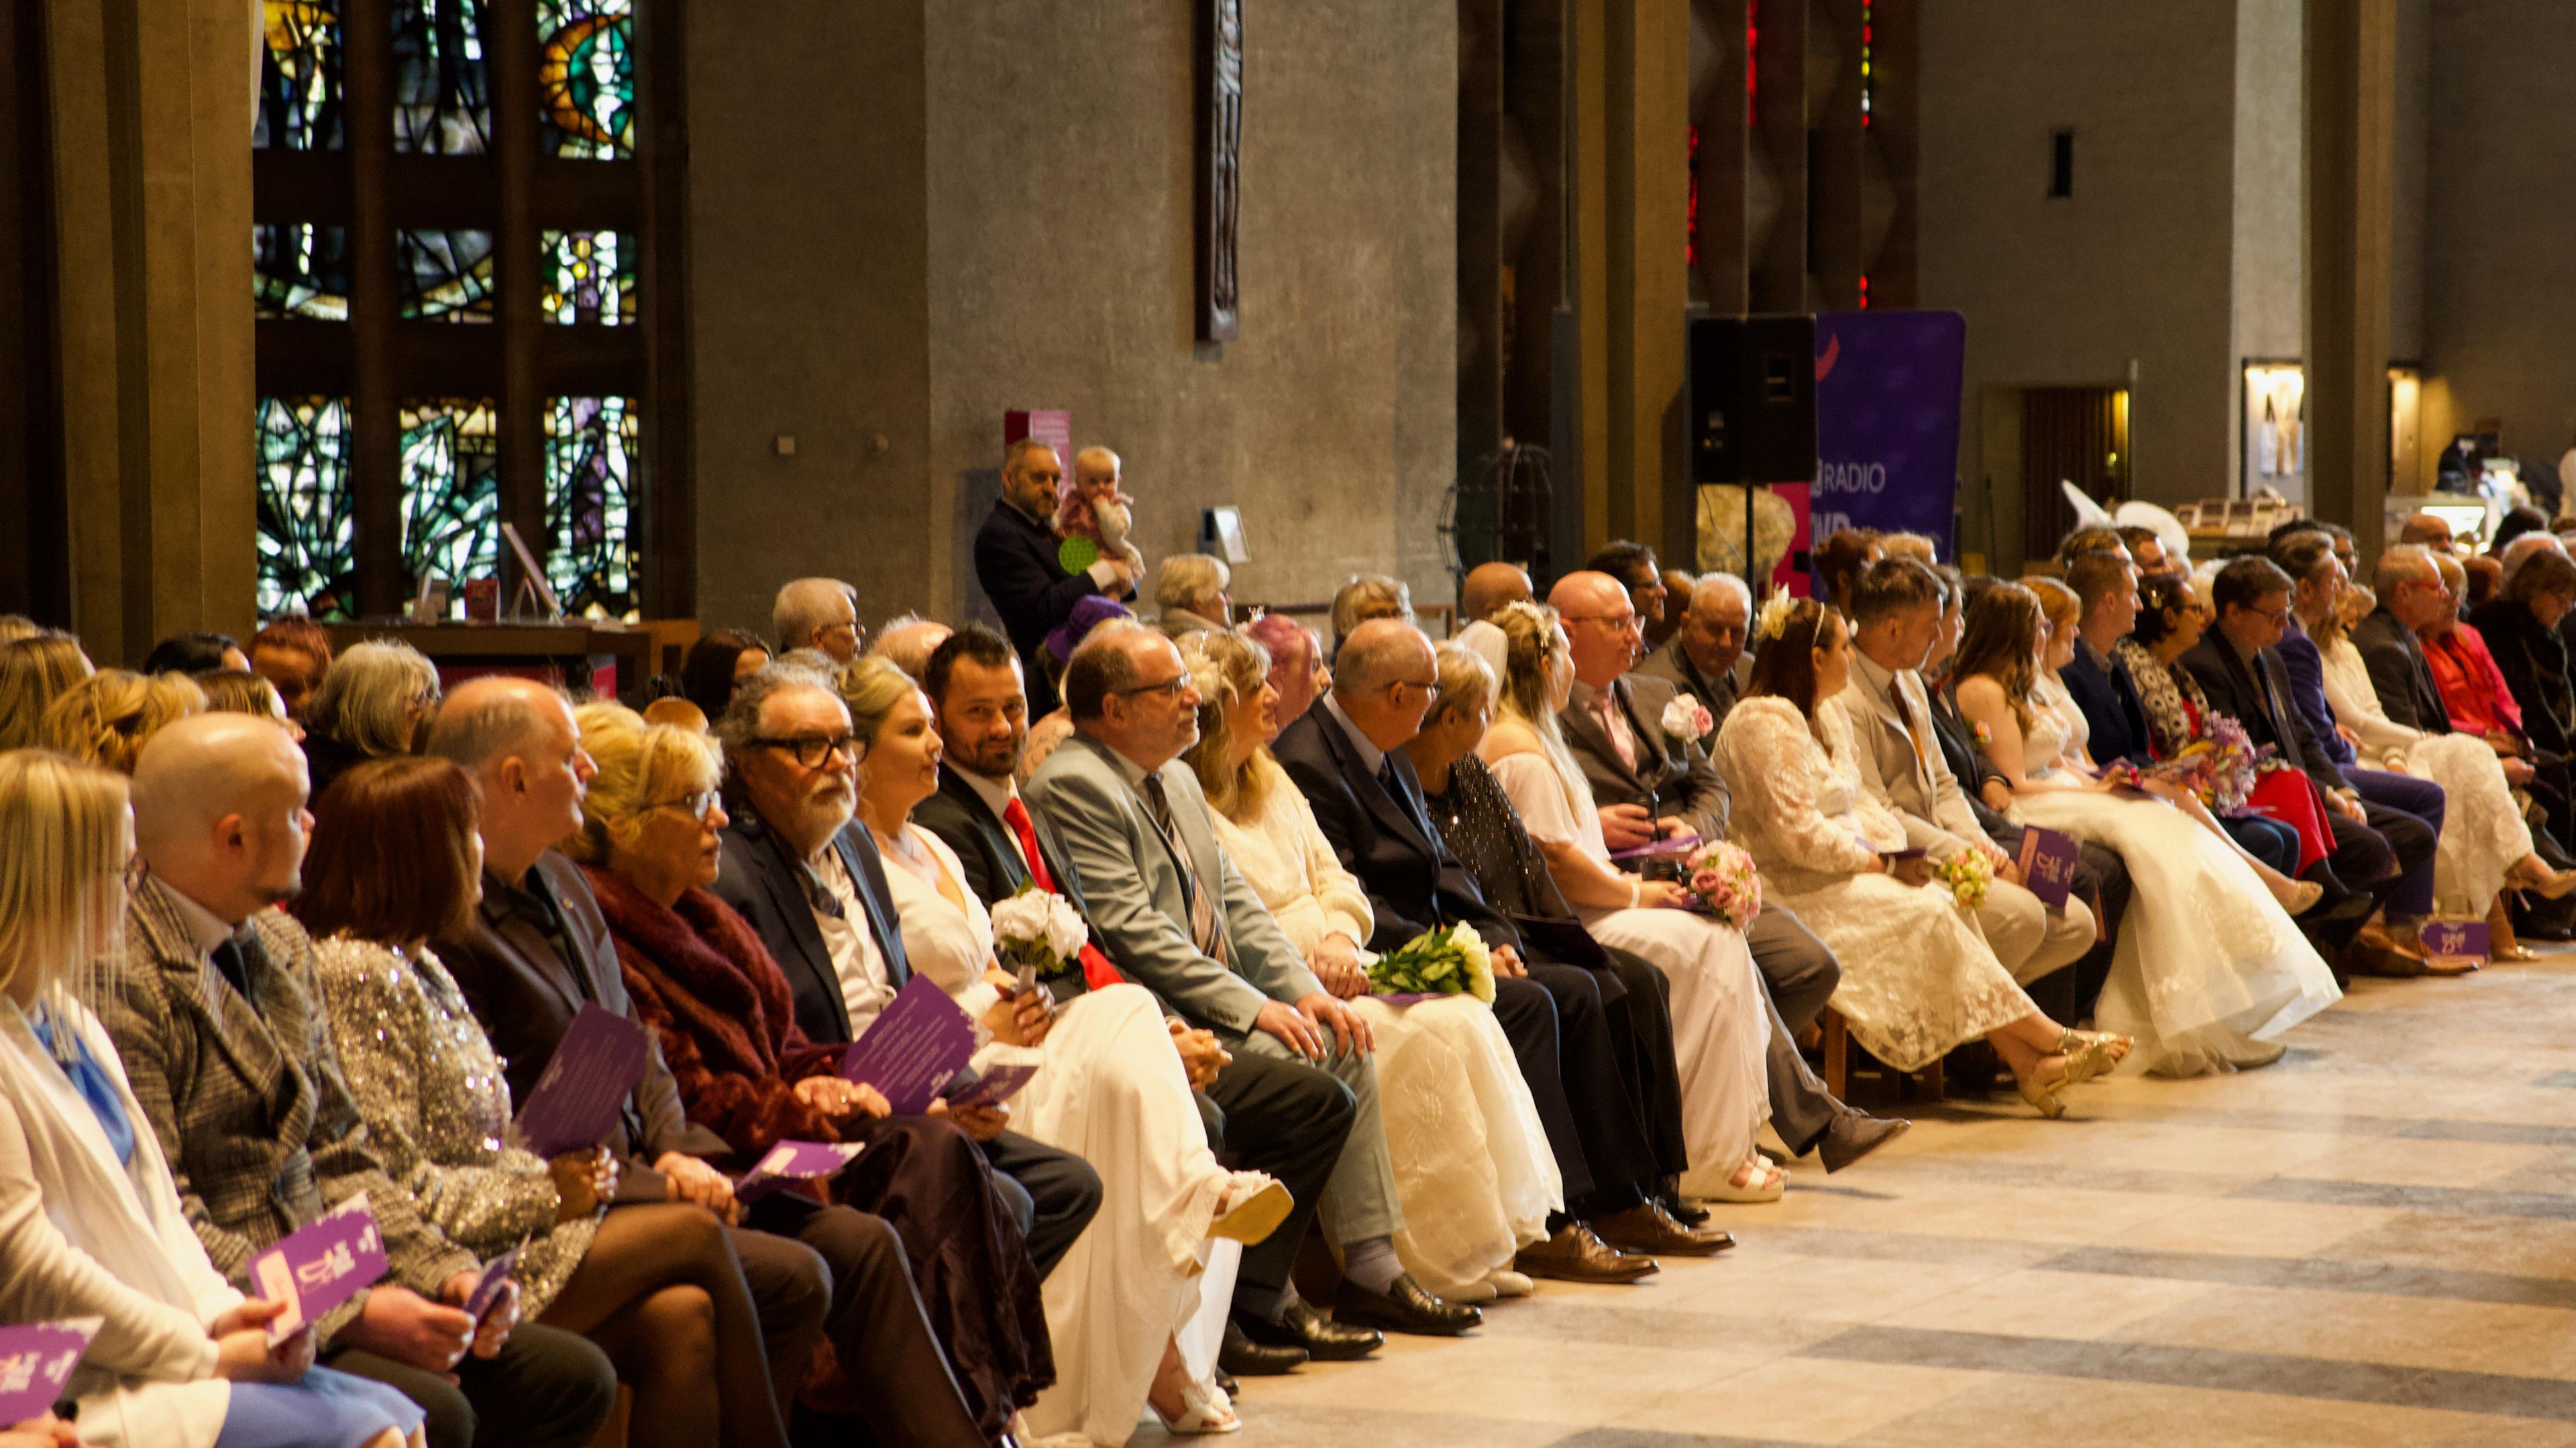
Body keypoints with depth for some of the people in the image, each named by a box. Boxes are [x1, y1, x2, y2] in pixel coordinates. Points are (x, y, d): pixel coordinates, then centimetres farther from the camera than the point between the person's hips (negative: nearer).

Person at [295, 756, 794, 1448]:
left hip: (494, 1243, 9)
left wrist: (560, 1168, 2)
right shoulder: (358, 974, -13)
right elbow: (397, 1185, -18)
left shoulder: (418, 966, 18)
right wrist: (545, 1194, -11)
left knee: (681, 1320, -14)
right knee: (695, 1234, -8)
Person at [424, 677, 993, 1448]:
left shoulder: (563, 882, 15)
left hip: (639, 1166, 9)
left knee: (862, 1242, -2)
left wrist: (676, 1149, 2)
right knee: (792, 1276, -22)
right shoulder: (449, 928, -17)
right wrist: (652, 1184, -16)